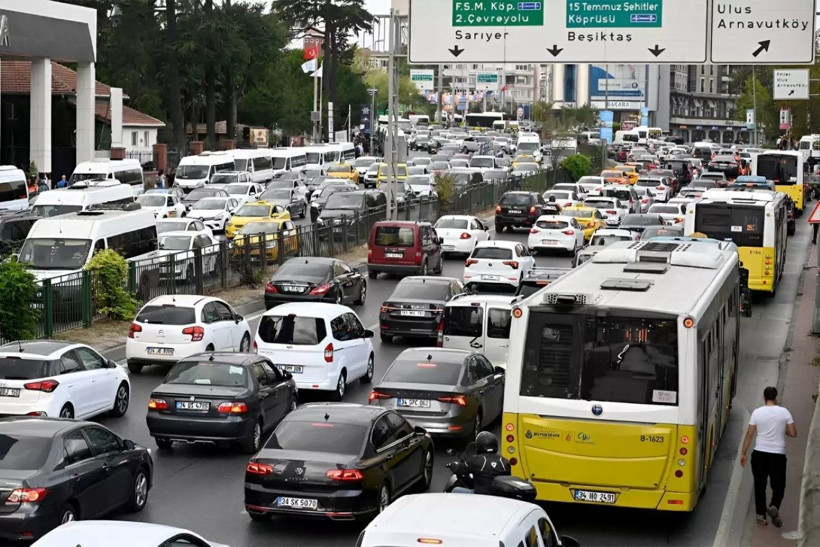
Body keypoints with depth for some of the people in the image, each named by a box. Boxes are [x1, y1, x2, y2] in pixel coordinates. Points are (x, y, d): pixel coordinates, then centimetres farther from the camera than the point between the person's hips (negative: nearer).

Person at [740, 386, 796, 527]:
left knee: (760, 485, 12)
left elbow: (749, 434, -1)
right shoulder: (784, 412, -4)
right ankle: (774, 506, -18)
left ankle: (761, 514, 13)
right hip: (778, 454, -1)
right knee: (778, 485, 8)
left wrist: (743, 453, 6)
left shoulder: (757, 412, -3)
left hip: (759, 453, 1)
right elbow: (793, 433, -3)